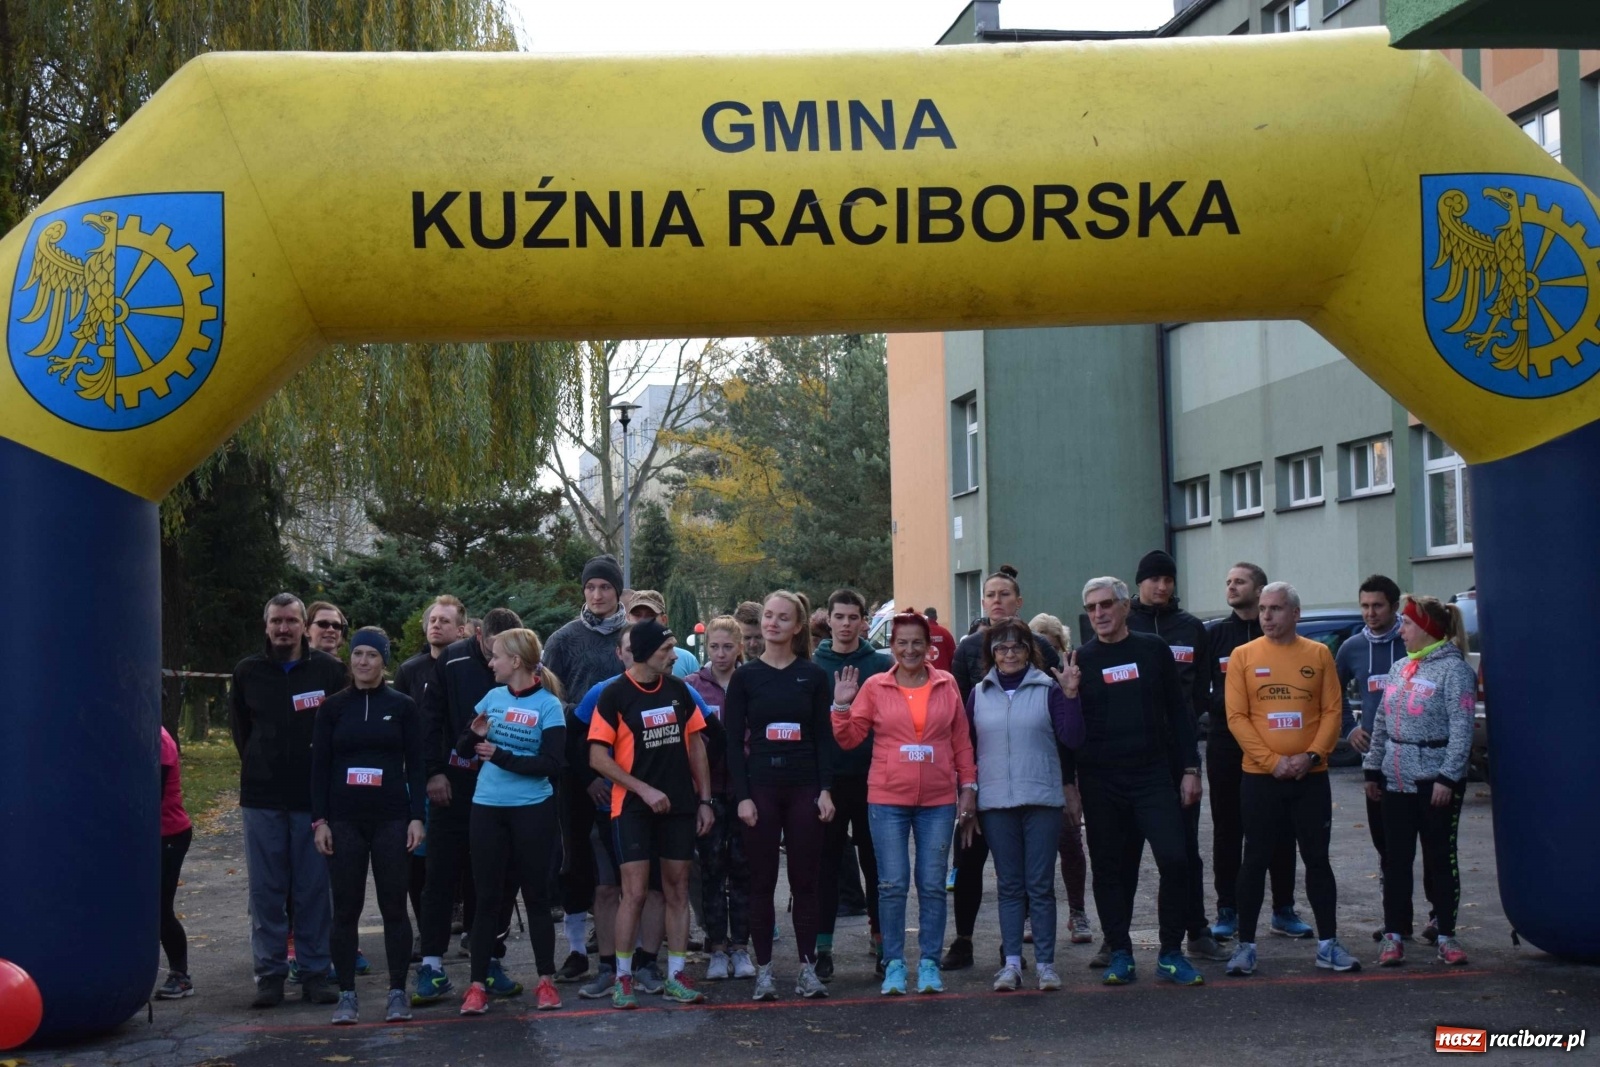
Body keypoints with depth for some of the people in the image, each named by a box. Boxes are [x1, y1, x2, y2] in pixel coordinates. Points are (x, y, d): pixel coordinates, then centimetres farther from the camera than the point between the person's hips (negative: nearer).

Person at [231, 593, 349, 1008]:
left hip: (314, 798, -1)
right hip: (262, 798, 2)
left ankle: (316, 972, 10)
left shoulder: (329, 670, -1)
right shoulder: (248, 671, 6)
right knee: (266, 891, 4)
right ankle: (270, 974, 11)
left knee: (314, 889, 2)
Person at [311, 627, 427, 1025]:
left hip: (391, 819, -1)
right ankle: (347, 995, 10)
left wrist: (417, 817, -4)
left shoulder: (402, 706, 4)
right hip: (344, 820, 1)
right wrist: (319, 820, -2)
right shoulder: (333, 707, 6)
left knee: (394, 906, 1)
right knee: (345, 909, 2)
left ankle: (398, 993, 9)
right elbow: (320, 766, 5)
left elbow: (415, 765, 3)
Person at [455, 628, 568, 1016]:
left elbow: (552, 763, -14)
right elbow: (463, 750, 11)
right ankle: (478, 984, 8)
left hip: (532, 810, -3)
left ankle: (546, 980, 15)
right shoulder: (493, 697, 6)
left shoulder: (549, 705, -7)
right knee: (487, 896, 5)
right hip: (488, 809, 3)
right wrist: (474, 734, -10)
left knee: (535, 894, 5)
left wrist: (502, 757, -17)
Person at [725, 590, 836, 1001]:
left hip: (805, 789, 0)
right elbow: (733, 741, 1)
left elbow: (824, 736, 4)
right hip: (760, 788, 0)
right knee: (762, 882, 3)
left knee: (805, 881, 4)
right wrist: (742, 796, -7)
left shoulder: (814, 676, 5)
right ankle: (763, 971, 10)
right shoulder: (745, 677, 3)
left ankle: (808, 968, 12)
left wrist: (825, 790, -5)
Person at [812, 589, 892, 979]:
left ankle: (882, 939, 21)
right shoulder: (812, 666, 4)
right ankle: (822, 946, 10)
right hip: (827, 779, 0)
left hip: (872, 778, 0)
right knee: (825, 862, 4)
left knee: (876, 860, 8)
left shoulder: (882, 665, 3)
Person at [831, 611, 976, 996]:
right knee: (892, 885, 0)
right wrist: (842, 706, -11)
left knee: (933, 885, 4)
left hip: (938, 801, 1)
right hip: (887, 799, -1)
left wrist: (969, 786, 6)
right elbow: (849, 738, 4)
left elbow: (962, 740, 9)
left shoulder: (947, 685, 6)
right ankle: (894, 964, 10)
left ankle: (929, 964, 13)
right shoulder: (874, 686, 3)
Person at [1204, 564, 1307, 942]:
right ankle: (1227, 911, 11)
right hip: (1226, 744, 1)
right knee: (1227, 829, 5)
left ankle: (1283, 910, 14)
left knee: (1280, 830, 5)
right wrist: (1217, 704, -11)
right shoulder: (1216, 635, 7)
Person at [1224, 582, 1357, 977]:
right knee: (1255, 860, 4)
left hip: (1311, 777, 1)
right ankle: (1245, 946, 11)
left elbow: (1332, 711, 1)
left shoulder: (1319, 654, 3)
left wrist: (1311, 755, -13)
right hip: (1259, 777, -1)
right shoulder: (1243, 656, 1)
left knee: (1317, 858, 7)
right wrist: (1272, 761, -12)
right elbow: (1236, 717, -3)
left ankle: (1328, 944, 16)